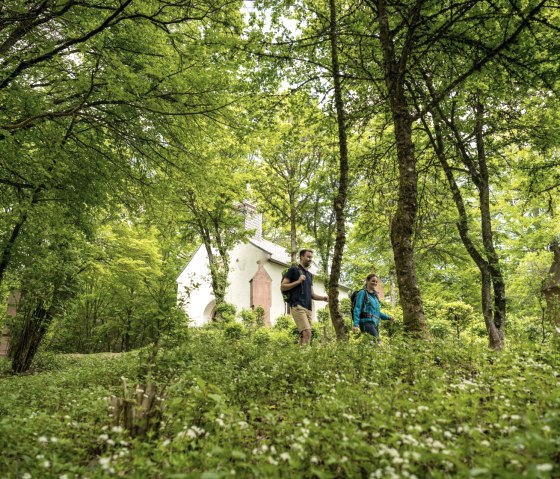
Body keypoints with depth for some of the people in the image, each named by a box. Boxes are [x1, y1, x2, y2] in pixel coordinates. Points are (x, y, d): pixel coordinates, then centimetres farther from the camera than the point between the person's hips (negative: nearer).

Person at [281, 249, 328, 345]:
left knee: (303, 335, 3)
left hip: (308, 308, 7)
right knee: (307, 333, -20)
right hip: (297, 306, -7)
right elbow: (282, 287, -1)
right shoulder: (294, 270, 5)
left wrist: (323, 298, 5)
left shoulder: (309, 275, 25)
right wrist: (298, 281, -10)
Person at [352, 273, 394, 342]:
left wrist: (388, 317, 15)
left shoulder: (375, 295, 22)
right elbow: (357, 309, -7)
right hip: (366, 322, -8)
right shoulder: (362, 293, 1)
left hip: (375, 323, 8)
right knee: (377, 342, -22)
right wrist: (356, 324, -16)